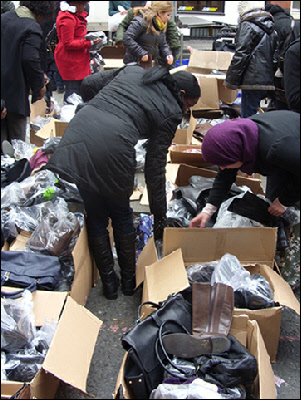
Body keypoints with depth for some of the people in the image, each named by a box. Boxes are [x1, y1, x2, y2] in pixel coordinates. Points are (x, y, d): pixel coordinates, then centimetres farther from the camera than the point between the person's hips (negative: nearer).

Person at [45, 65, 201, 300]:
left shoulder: (132, 70, 23)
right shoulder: (170, 112, 8)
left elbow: (88, 82, 25)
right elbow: (155, 167, 6)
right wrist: (159, 213, 13)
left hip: (77, 133, 5)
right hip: (112, 146, -5)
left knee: (95, 218, 17)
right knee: (121, 216, 20)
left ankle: (109, 283, 32)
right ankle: (129, 281, 36)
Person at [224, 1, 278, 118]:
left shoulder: (247, 26, -6)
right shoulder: (271, 28, 18)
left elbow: (241, 56, -12)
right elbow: (275, 58, 21)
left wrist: (230, 81, -7)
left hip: (252, 81, -8)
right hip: (268, 81, 8)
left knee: (247, 117, -6)